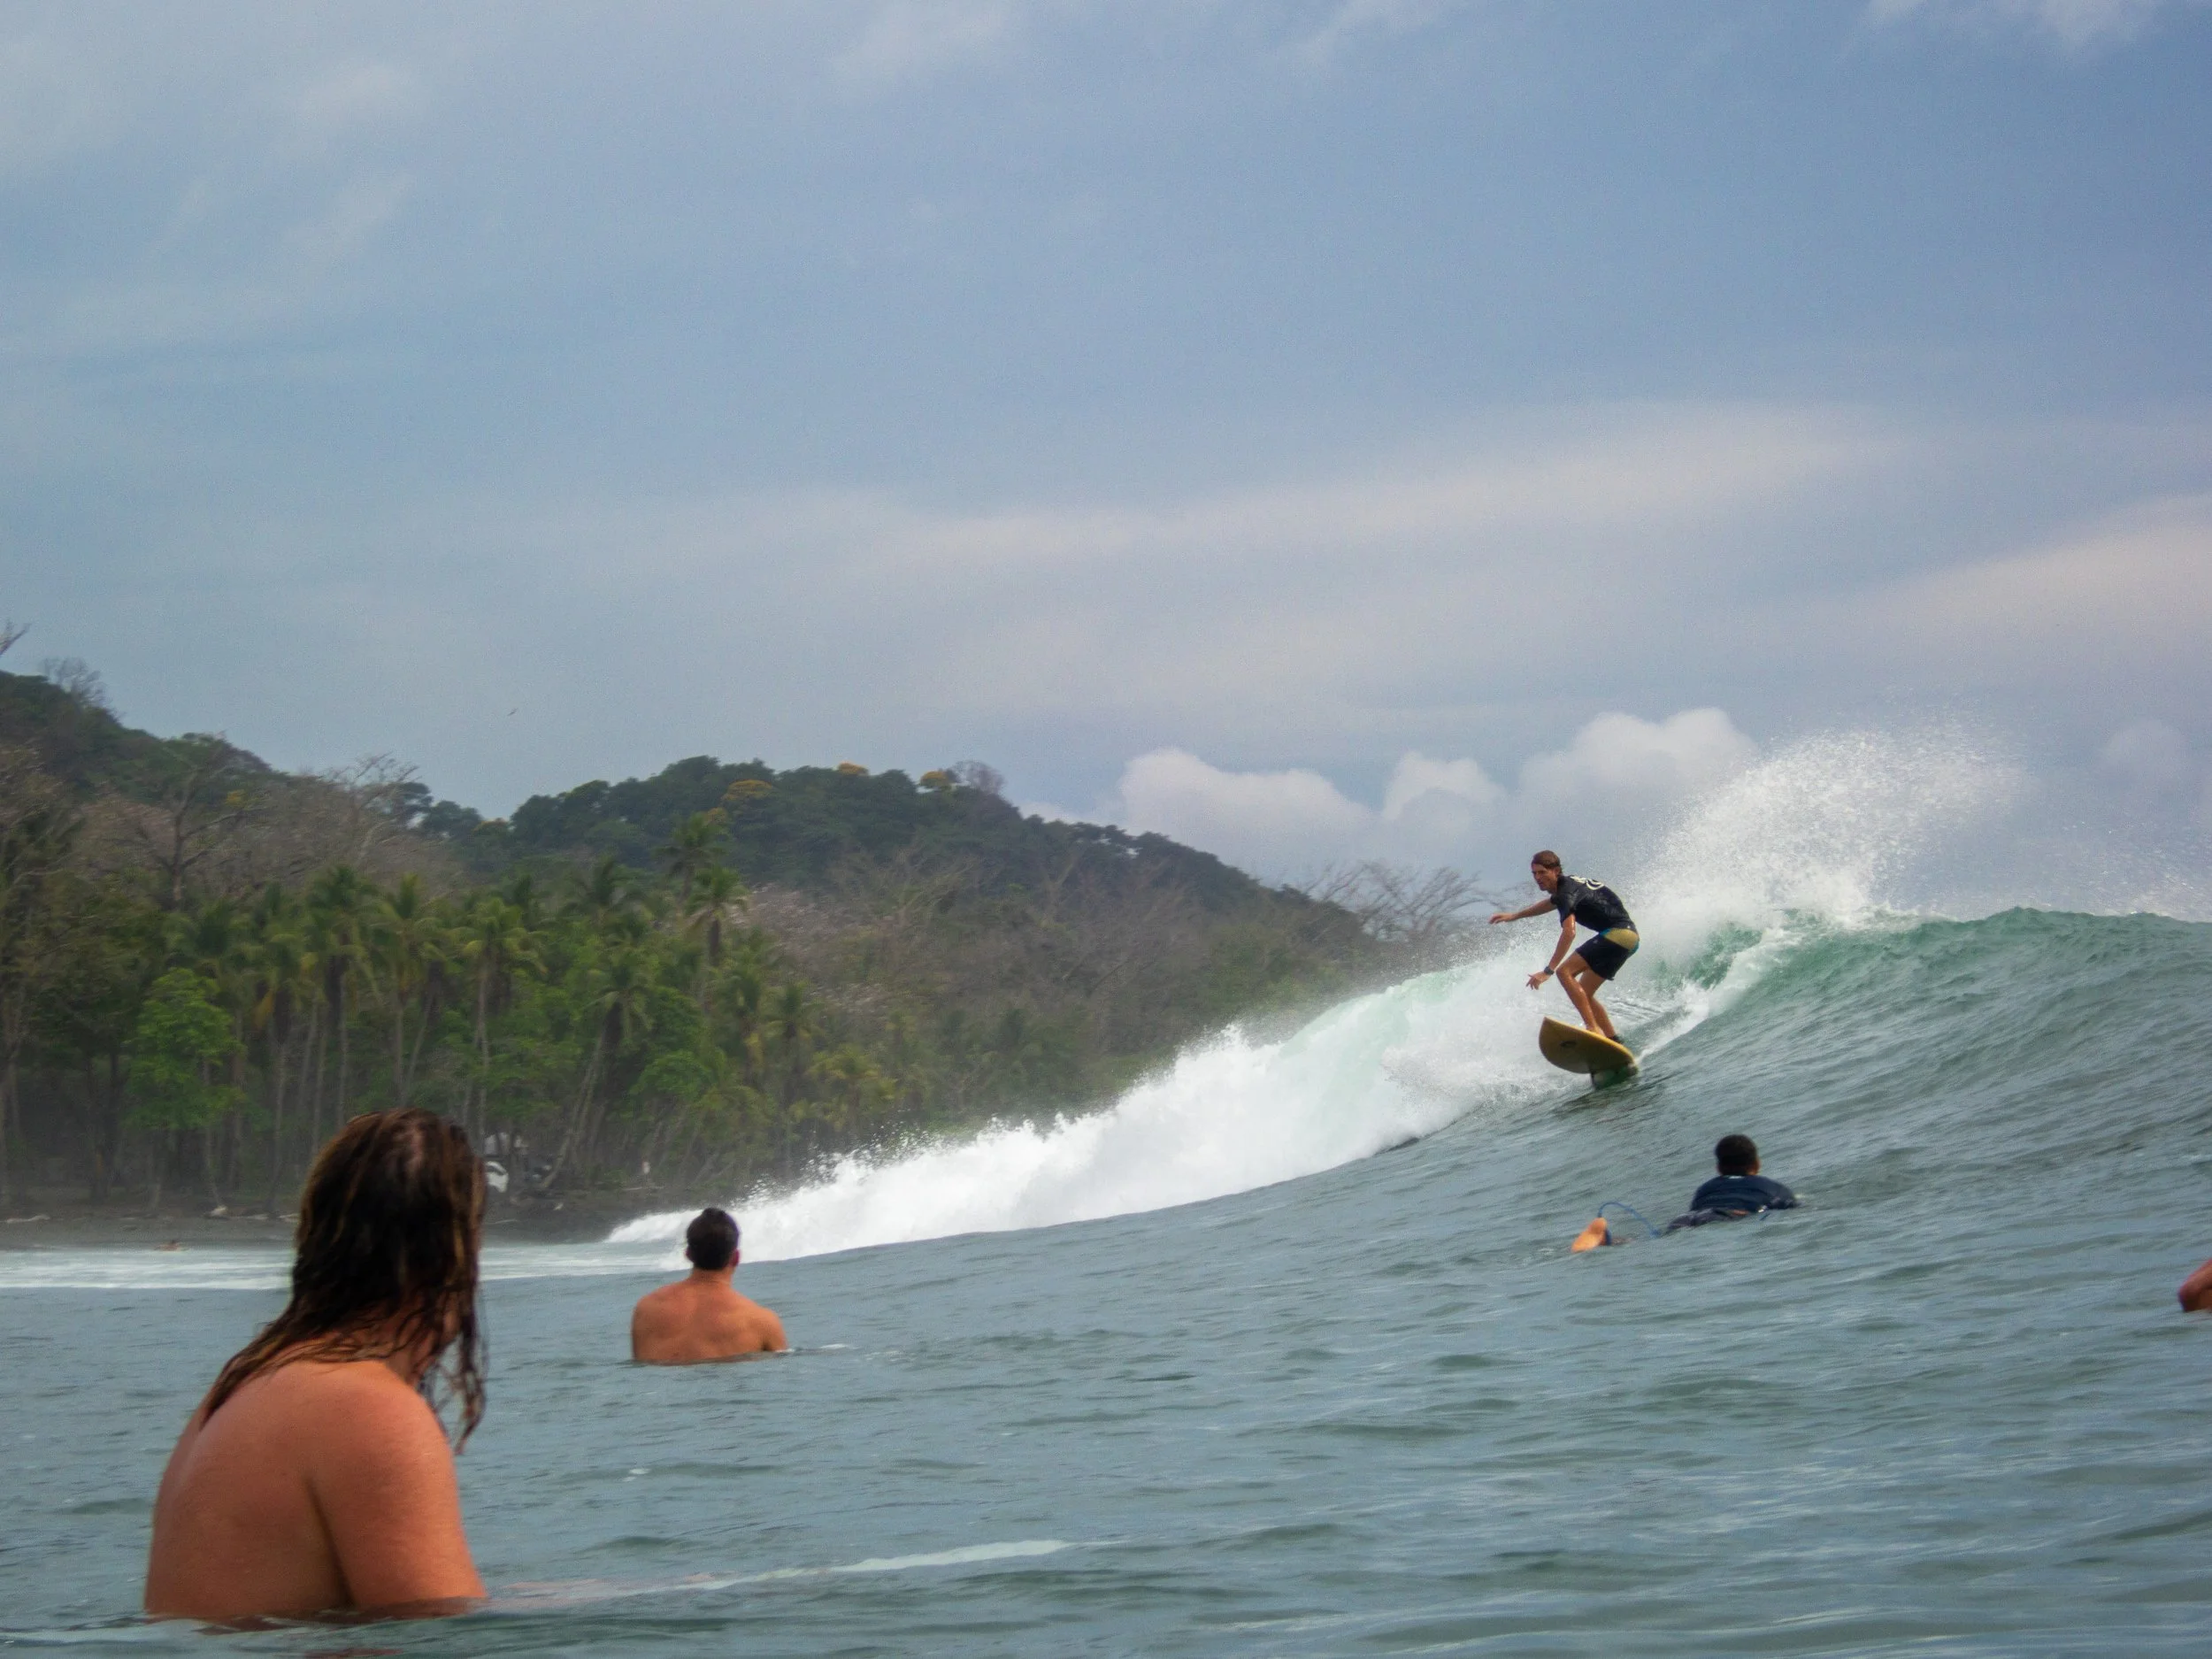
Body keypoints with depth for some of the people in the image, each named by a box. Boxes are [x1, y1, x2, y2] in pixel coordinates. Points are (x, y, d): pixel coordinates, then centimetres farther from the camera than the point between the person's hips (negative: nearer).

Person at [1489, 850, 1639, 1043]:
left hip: (1617, 932, -10)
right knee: (1583, 994, 12)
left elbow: (1569, 932, -30)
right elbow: (1552, 902, 40)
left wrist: (1548, 970, -34)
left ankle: (1593, 1029, -28)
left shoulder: (1567, 891, -16)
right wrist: (1514, 916, 45)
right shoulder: (1567, 884, 14)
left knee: (1565, 971, -18)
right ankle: (1613, 1040, 8)